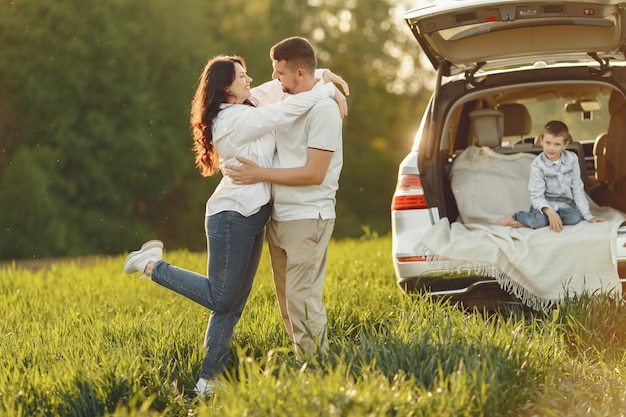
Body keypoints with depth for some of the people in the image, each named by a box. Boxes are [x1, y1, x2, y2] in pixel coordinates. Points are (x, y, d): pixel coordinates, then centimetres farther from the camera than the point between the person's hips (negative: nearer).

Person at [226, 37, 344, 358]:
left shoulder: (323, 109, -13)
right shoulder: (287, 103, 12)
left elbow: (314, 174, -18)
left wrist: (260, 174, -15)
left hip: (308, 219, -9)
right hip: (279, 218, 9)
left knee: (302, 300, -11)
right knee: (287, 302, 11)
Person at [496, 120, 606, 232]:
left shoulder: (572, 159, -3)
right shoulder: (538, 165, -11)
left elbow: (577, 189, 3)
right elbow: (537, 196, -15)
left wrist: (588, 216, -1)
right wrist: (550, 212, -35)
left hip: (565, 205, 4)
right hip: (544, 205, -4)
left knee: (575, 217, -31)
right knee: (539, 220, -38)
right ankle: (515, 217, -6)